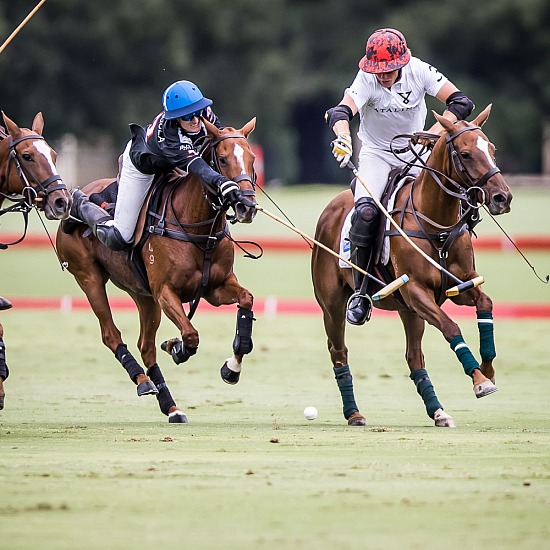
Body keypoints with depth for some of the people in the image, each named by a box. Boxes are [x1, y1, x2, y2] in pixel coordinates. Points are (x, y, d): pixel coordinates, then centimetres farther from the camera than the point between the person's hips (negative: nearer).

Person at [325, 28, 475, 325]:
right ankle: (360, 291, -16)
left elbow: (460, 102, -17)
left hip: (413, 153, 3)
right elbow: (341, 111, -38)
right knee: (366, 211, -27)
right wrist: (343, 137, -61)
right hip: (376, 153, -3)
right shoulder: (366, 81, -21)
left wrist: (434, 133, -32)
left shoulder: (419, 71, -15)